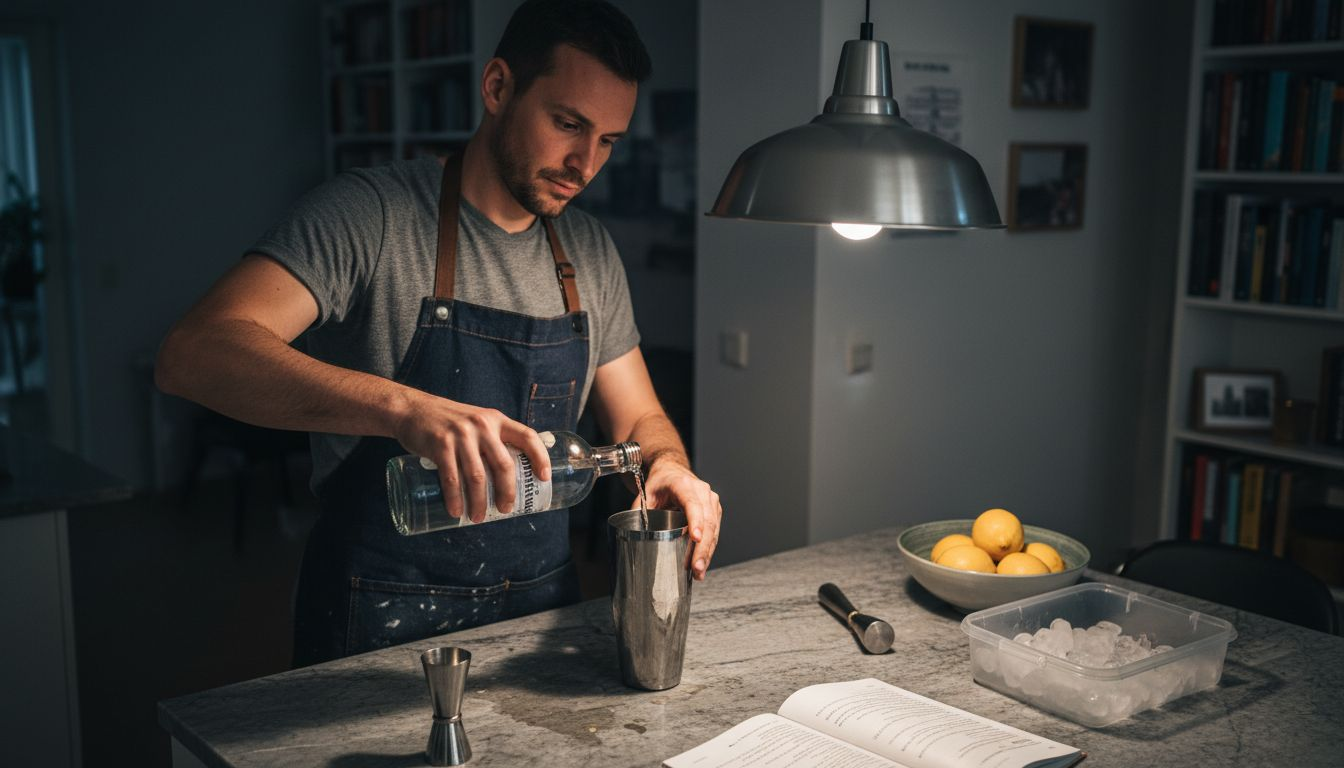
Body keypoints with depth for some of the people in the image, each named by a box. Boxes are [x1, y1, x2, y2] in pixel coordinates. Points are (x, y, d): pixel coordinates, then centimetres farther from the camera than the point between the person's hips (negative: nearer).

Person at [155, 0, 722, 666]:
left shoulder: (590, 253, 5)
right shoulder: (367, 214, -15)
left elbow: (638, 420, 13)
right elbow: (193, 354, -28)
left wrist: (668, 468, -12)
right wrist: (405, 407, -43)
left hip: (541, 614, 6)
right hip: (378, 629, -5)